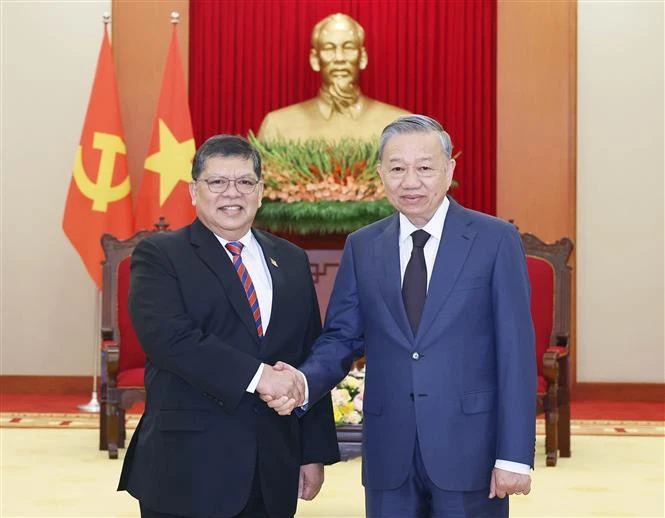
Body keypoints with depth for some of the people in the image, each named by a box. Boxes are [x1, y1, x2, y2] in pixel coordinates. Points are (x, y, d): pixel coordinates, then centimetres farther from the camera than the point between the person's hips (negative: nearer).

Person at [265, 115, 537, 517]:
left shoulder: (496, 240, -4)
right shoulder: (362, 247, 7)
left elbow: (516, 351, -6)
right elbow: (342, 337, 7)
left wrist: (514, 455, -10)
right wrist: (304, 383, -14)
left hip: (469, 448, -3)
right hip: (389, 453, 3)